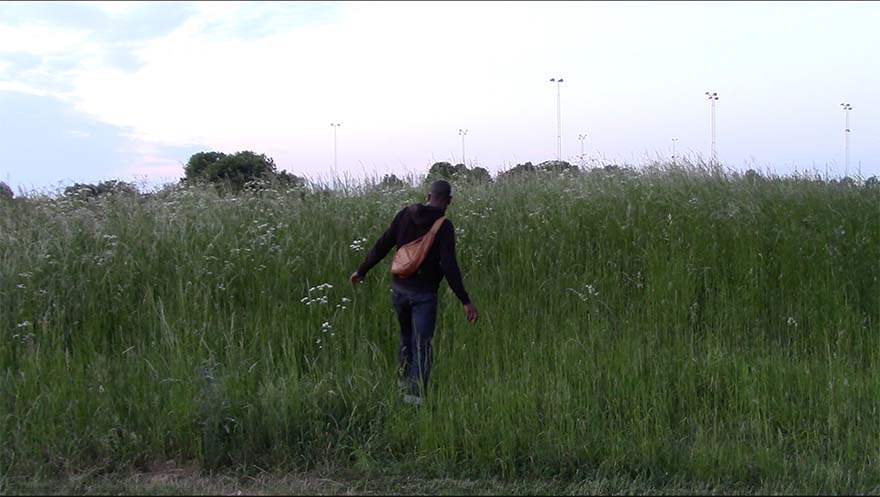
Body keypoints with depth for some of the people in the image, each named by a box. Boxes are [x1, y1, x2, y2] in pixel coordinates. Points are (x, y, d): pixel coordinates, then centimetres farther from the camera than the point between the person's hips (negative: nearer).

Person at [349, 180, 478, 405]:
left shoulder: (406, 214, 1)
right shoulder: (444, 226, -12)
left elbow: (382, 245, 3)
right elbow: (449, 266, -19)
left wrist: (362, 271, 14)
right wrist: (465, 301, -17)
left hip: (399, 288, 5)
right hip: (424, 293, -5)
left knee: (406, 336, 23)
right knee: (421, 344, 1)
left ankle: (403, 382, 36)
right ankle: (415, 394, -3)